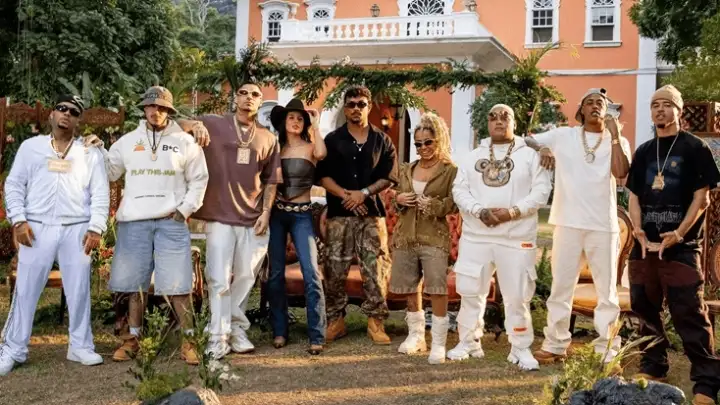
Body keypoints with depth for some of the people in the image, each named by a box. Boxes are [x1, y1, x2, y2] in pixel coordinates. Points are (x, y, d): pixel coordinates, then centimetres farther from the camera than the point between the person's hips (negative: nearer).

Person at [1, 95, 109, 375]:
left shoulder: (90, 152, 10)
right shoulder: (30, 147, 11)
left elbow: (100, 193, 5)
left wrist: (96, 228, -5)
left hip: (77, 230, 0)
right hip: (38, 228, 0)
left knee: (79, 290, 4)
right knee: (26, 289, 1)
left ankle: (80, 346, 15)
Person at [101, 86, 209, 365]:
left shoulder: (184, 142, 5)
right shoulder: (128, 141, 11)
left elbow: (199, 180, 8)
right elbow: (109, 172, 14)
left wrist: (185, 208, -2)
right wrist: (97, 151, 0)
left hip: (171, 221, -2)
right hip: (134, 221, 2)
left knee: (178, 284, -4)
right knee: (136, 282, 8)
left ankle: (188, 340, 3)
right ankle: (133, 338, 18)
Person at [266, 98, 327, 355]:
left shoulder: (310, 147, 2)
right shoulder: (276, 147, 7)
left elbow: (322, 154, -22)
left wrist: (316, 125, -13)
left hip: (302, 214, -2)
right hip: (277, 213, 2)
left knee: (311, 272, -11)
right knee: (276, 273, 5)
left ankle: (317, 336, -9)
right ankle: (279, 331, 16)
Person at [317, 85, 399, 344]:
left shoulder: (382, 141, 10)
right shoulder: (332, 140, 9)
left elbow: (389, 177, 4)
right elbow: (323, 176, 2)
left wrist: (364, 193, -11)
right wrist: (345, 195, -12)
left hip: (372, 212, 0)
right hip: (339, 213, 0)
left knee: (375, 269, -4)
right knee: (334, 269, 1)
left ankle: (376, 322, 4)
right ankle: (336, 321, 12)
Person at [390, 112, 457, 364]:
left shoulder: (451, 170, -2)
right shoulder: (407, 170, 13)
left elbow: (455, 203, -9)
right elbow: (396, 199, 20)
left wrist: (434, 205, -24)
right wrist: (399, 200, -2)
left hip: (434, 237, -5)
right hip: (405, 236, 6)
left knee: (437, 290, -10)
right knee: (410, 289, 13)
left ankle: (438, 343, -3)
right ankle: (416, 335, 27)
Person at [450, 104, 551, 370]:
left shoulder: (530, 155, 4)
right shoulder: (473, 157, 12)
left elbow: (541, 191, -5)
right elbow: (459, 190, 5)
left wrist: (512, 212, -16)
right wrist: (479, 211, -13)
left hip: (516, 237, -3)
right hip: (476, 235, 3)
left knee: (517, 295, -2)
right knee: (471, 291, 7)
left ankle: (521, 349, 10)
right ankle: (468, 342, 21)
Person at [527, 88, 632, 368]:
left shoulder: (618, 142, 5)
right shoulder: (562, 136, 5)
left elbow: (621, 172, -13)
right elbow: (524, 143, 8)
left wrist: (614, 134, -12)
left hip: (604, 226, 0)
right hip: (568, 224, 1)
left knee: (607, 292, 4)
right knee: (560, 288, 9)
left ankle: (607, 352, 11)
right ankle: (555, 345, 20)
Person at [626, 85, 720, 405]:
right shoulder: (644, 152, 13)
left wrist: (679, 234, -16)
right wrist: (638, 231, -2)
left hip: (681, 245, -5)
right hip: (645, 244, 5)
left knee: (690, 315, -9)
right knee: (645, 309, 11)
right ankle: (653, 367, 26)